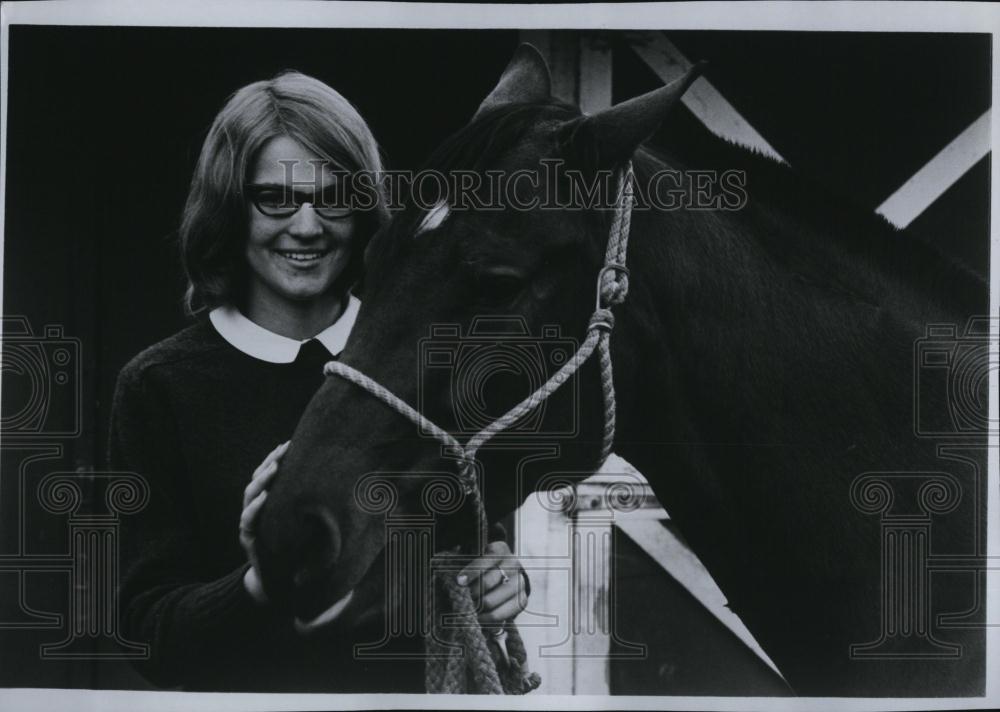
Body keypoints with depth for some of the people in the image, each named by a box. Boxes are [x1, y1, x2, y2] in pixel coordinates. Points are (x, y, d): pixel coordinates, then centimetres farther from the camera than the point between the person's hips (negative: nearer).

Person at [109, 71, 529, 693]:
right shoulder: (157, 386, -11)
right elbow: (151, 633, -12)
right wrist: (259, 588, -29)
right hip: (245, 692, -2)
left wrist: (500, 580, -14)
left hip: (414, 685, 2)